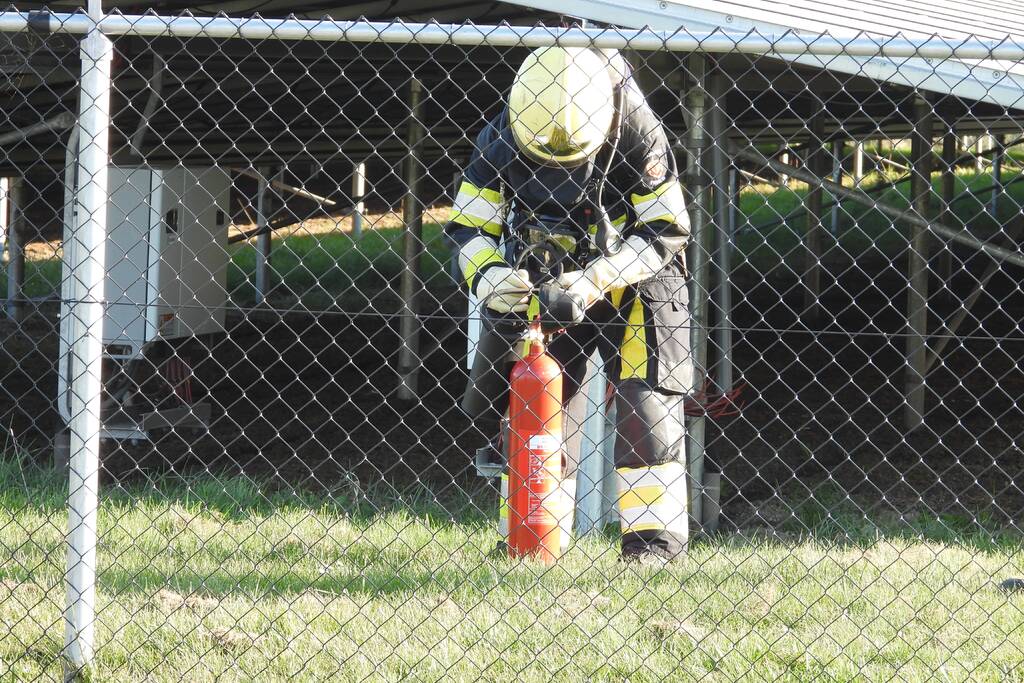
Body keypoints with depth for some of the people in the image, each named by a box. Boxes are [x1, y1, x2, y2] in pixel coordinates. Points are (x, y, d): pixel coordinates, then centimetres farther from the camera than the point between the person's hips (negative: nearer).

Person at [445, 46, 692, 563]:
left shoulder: (637, 133, -26)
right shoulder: (500, 139, -18)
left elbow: (666, 230, -21)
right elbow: (469, 225, -11)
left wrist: (593, 281, -32)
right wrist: (488, 275, -33)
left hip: (633, 279, -3)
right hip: (544, 282, 3)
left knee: (644, 401, -11)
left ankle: (654, 533, -7)